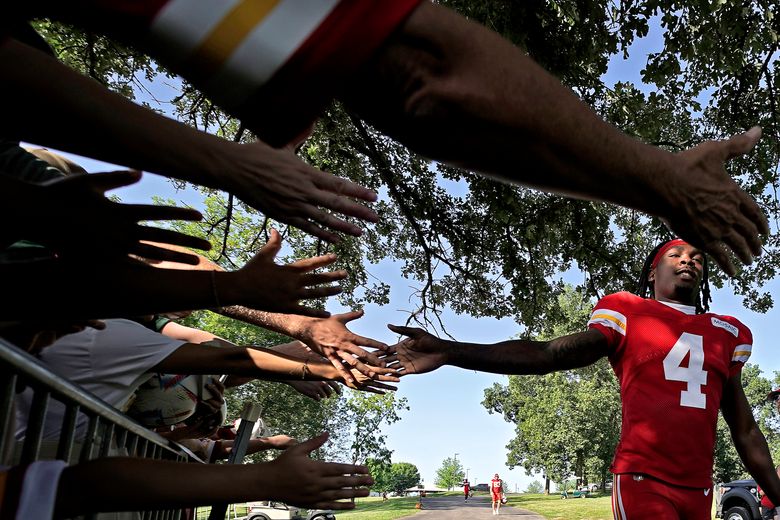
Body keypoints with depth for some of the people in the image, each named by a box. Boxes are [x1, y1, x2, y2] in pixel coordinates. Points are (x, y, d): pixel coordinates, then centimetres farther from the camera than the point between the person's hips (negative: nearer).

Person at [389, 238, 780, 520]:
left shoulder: (726, 333, 14)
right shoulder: (628, 315, -1)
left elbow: (746, 432, 20)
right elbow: (548, 354, -15)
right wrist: (449, 352, -27)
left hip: (699, 488, 6)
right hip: (643, 480, -5)